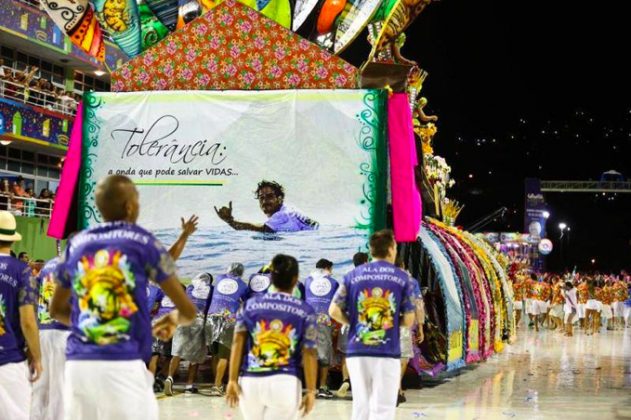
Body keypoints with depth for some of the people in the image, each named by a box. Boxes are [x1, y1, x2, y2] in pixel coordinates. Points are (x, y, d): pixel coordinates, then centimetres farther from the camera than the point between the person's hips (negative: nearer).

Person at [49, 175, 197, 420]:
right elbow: (188, 312, 6)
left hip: (78, 365, 4)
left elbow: (56, 311, 26)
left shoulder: (76, 244, 13)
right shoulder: (144, 243, 1)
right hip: (124, 367, -4)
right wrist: (173, 320, 27)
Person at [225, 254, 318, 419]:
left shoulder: (251, 304, 10)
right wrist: (311, 391, 3)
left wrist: (232, 380, -1)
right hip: (285, 383, -2)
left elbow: (238, 342, 1)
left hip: (250, 382, 3)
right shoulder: (305, 311, 4)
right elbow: (309, 353, -1)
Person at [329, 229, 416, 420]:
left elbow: (334, 311, -1)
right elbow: (409, 320, -1)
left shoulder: (353, 275, 5)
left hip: (357, 352, 2)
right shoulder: (402, 277, 1)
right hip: (388, 354, -2)